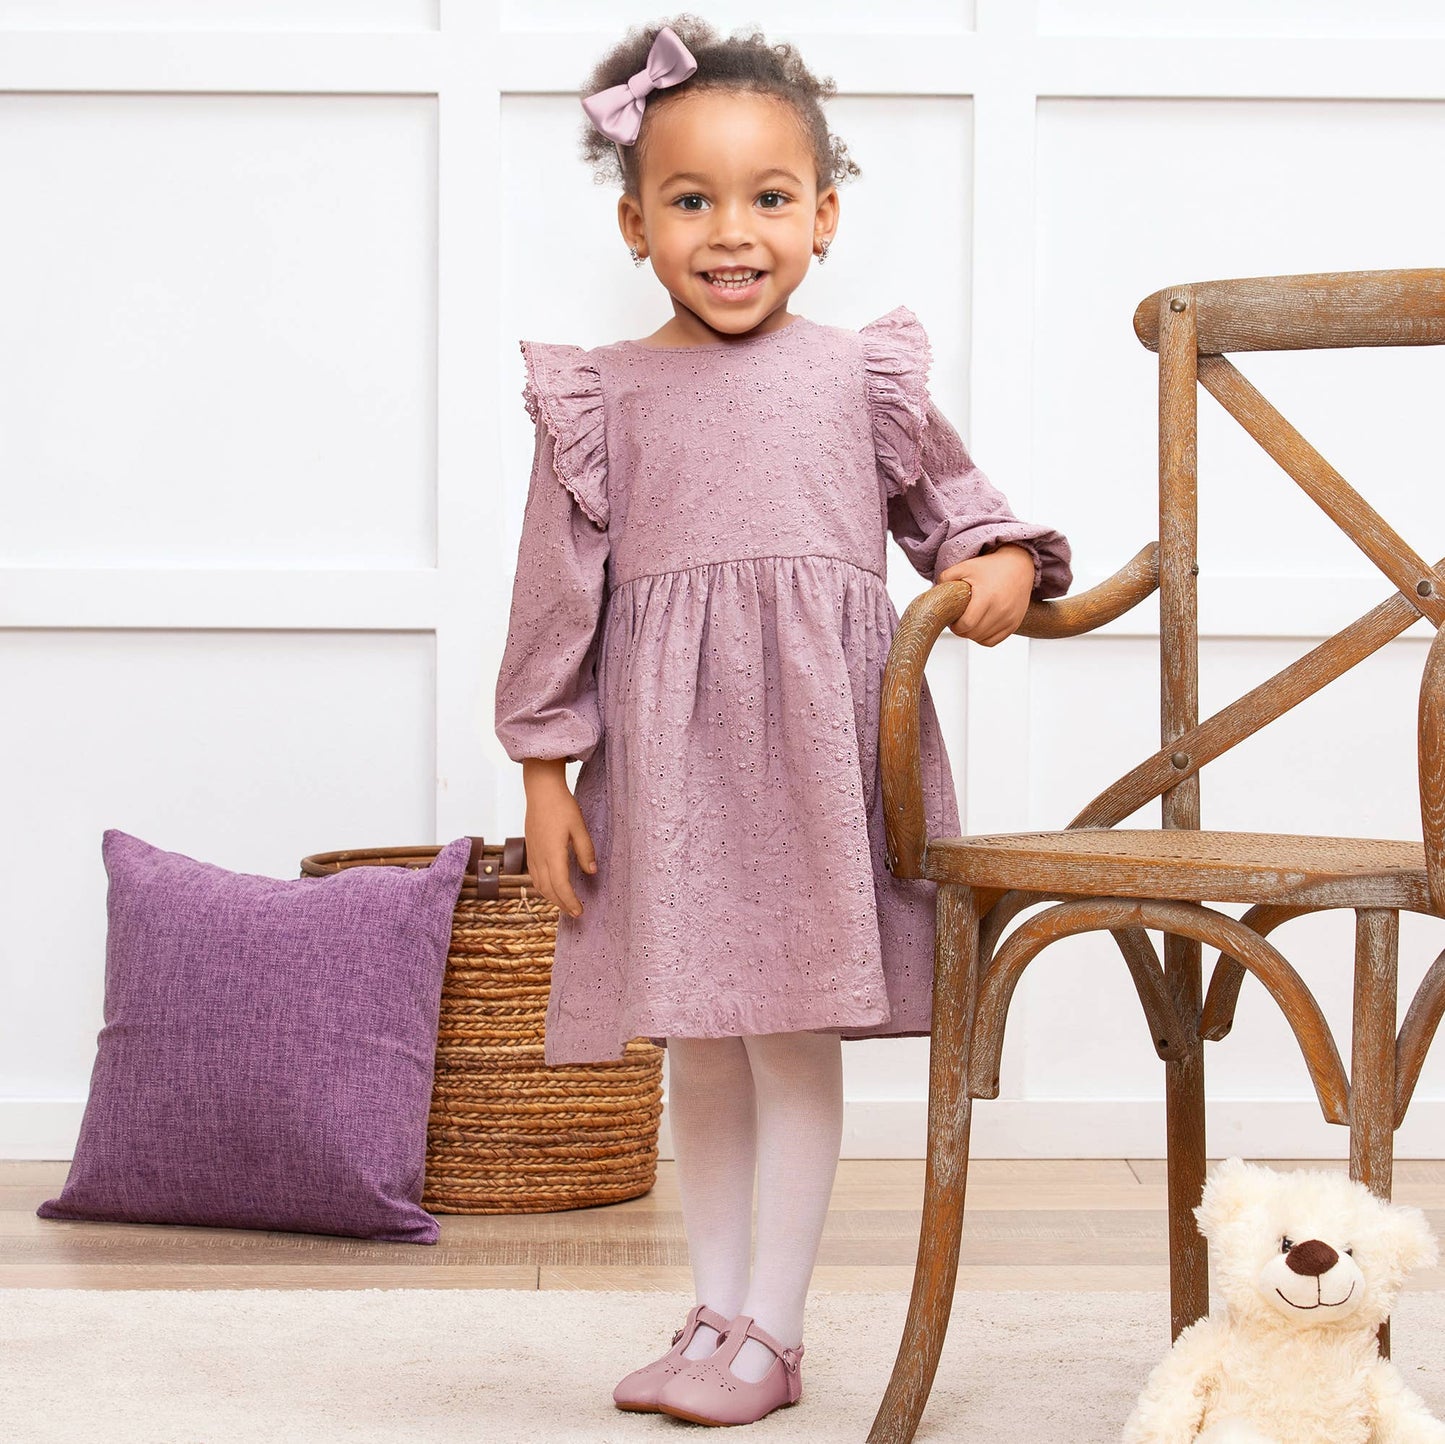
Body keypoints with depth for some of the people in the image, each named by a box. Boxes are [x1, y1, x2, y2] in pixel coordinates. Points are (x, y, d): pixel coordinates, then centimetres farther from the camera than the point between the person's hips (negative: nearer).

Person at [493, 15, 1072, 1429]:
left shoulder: (863, 374, 4)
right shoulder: (602, 395, 4)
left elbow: (946, 493, 17)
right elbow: (560, 584, 5)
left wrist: (1001, 565, -5)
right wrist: (546, 773, 2)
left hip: (820, 739, -1)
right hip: (663, 748, 1)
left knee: (795, 1036, 1)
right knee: (697, 1047, 11)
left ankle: (770, 1329, 12)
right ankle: (713, 1311, 24)